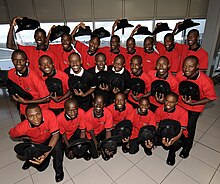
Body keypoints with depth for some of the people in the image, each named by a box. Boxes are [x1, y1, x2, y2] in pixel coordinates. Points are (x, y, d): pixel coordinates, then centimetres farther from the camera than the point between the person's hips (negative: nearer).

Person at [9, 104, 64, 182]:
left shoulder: (49, 114, -37)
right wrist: (30, 139, -12)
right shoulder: (22, 127, -30)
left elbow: (55, 135, -30)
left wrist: (45, 154, -40)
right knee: (41, 167, 2)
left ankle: (59, 170, -2)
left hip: (50, 138, -1)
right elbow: (12, 134, -5)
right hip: (36, 144, 2)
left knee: (57, 147, -30)